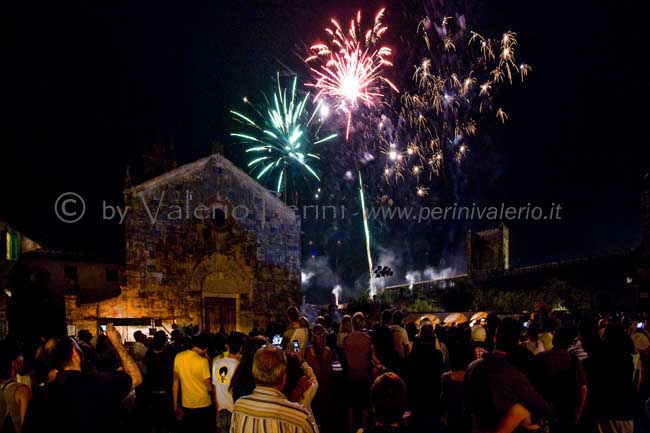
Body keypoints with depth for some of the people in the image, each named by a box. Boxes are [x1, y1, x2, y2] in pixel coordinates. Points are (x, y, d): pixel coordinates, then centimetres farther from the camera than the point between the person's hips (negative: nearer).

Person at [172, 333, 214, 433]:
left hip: (186, 406, 5)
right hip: (203, 406, -4)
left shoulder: (178, 357, -3)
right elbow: (209, 388, -14)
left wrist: (175, 405, 13)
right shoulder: (203, 361, -19)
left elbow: (175, 383, 4)